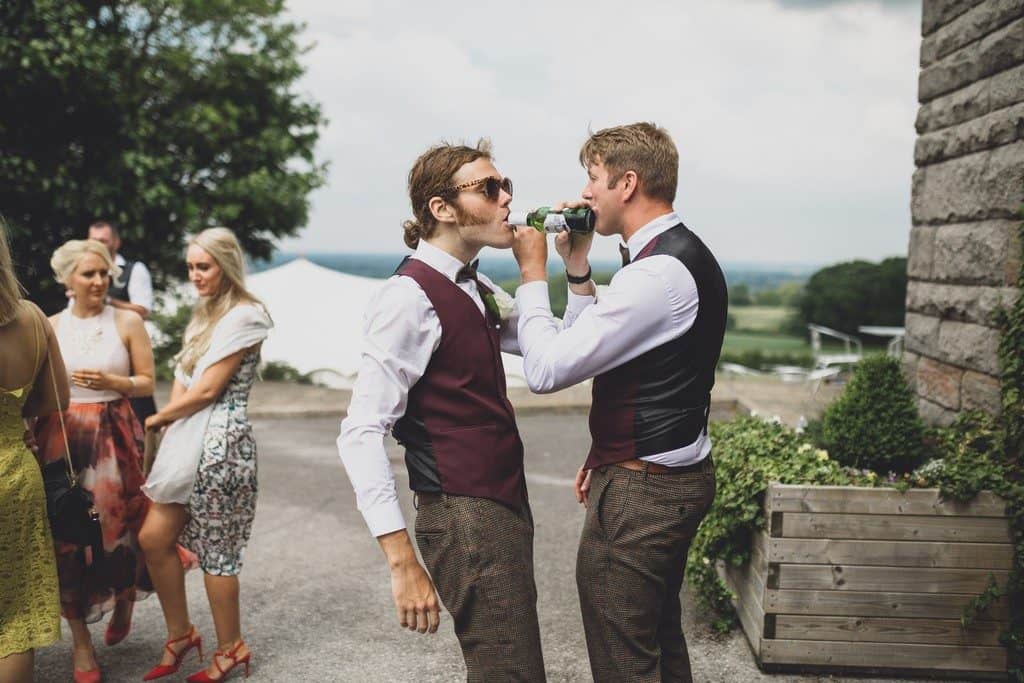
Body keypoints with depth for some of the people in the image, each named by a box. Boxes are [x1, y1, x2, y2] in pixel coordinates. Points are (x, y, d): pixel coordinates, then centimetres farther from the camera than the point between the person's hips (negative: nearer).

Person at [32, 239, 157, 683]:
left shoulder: (127, 322, 0)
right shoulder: (50, 326, 6)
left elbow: (147, 383, 1)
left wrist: (110, 381, -15)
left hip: (114, 438, -1)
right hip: (61, 439, 1)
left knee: (118, 527, 2)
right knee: (67, 535, 0)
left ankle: (123, 602, 34)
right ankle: (81, 640, 13)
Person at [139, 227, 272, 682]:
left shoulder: (243, 316, -12)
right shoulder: (205, 314, 16)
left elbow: (207, 390, -14)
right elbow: (183, 379, 15)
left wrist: (159, 418, -1)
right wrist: (170, 417, -2)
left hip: (220, 443, -9)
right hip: (188, 440, 9)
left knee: (215, 550, 2)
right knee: (154, 538, 8)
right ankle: (179, 635, 25)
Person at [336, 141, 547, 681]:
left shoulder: (479, 291, 12)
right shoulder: (411, 297, -16)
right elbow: (361, 433, -22)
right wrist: (402, 561, -26)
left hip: (505, 506, 9)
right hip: (466, 519, -9)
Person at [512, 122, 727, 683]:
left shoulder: (658, 273, -23)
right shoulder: (681, 255, 11)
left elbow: (545, 369, -24)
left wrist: (533, 271, -12)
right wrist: (577, 268, 9)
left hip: (639, 490, -11)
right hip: (674, 475, 11)